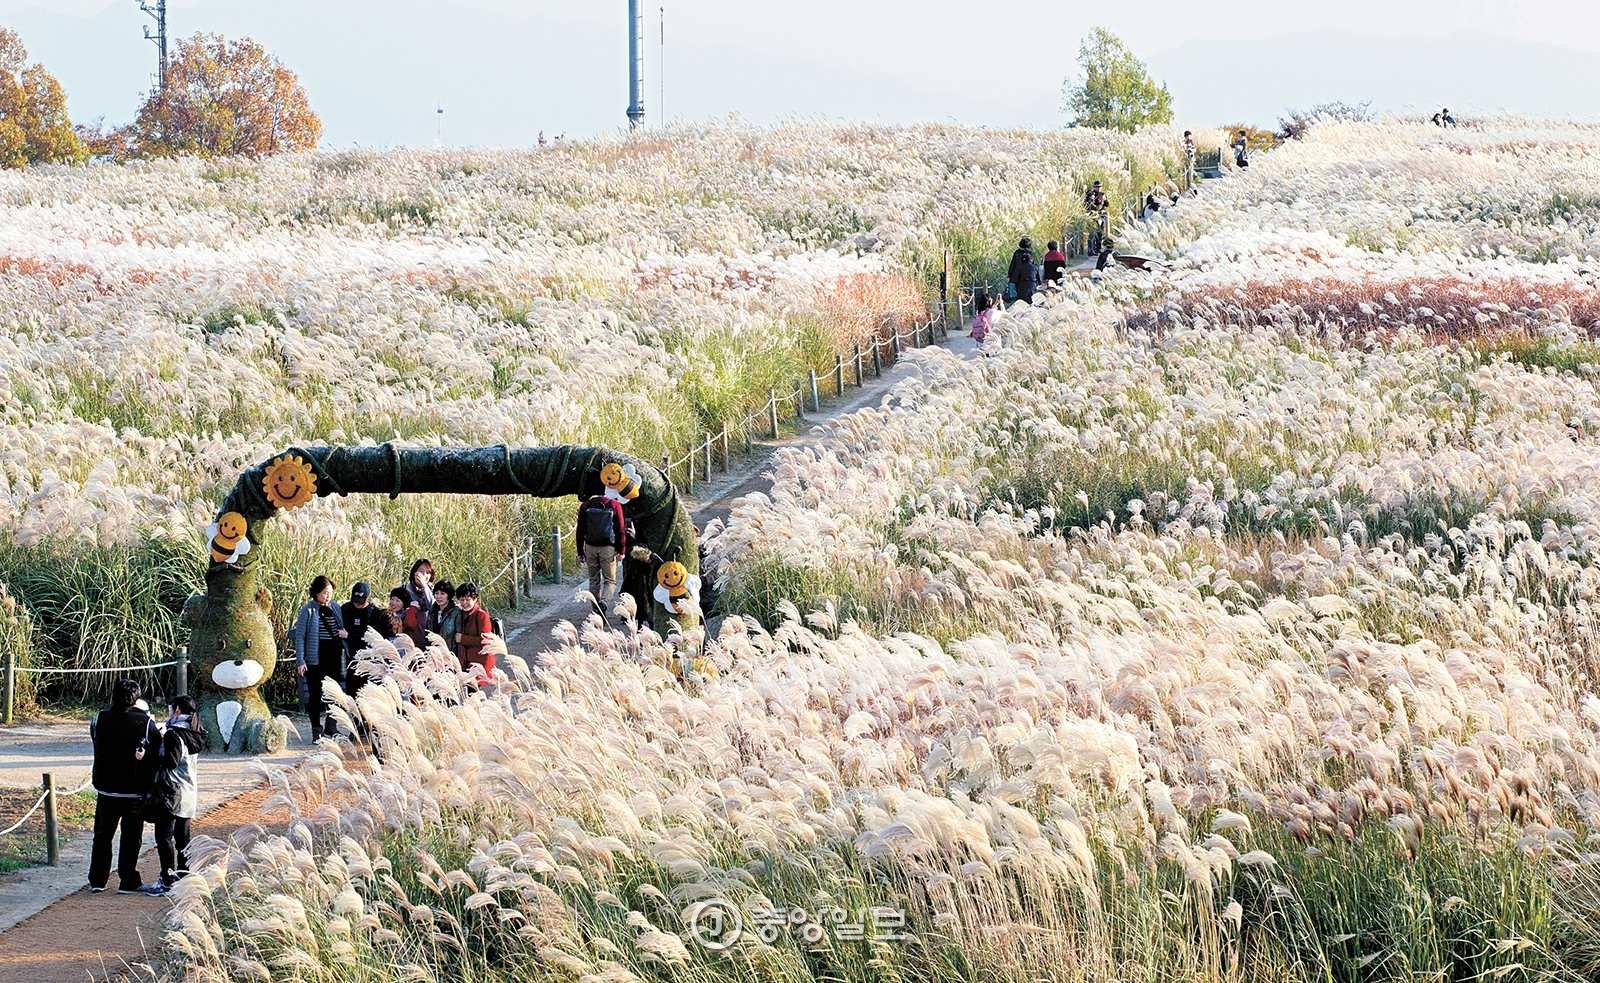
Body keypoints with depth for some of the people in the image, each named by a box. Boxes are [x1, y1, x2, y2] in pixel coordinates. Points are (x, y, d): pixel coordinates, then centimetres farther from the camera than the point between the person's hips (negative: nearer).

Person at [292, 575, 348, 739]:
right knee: (315, 694, 1)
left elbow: (342, 629, 21)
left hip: (334, 657, 4)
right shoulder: (308, 610, -6)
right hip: (315, 658, -4)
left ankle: (331, 728, 17)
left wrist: (346, 634, -4)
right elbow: (299, 636, -6)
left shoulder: (335, 607, 8)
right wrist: (300, 660, -13)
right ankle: (316, 730, 9)